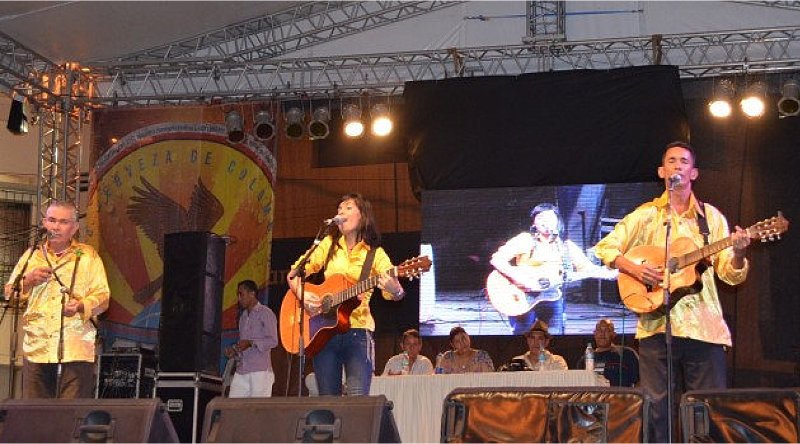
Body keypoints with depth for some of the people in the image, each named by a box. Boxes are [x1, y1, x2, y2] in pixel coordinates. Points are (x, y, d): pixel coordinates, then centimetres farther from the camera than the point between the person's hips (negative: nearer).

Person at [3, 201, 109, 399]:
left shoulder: (88, 256, 8)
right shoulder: (32, 255, 17)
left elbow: (102, 296, 2)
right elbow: (9, 295, 17)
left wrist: (81, 306, -18)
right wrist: (28, 281, -3)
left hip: (76, 350, -3)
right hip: (36, 347, 3)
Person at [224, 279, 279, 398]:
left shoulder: (265, 313, -2)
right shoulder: (243, 317, 23)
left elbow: (273, 341, -10)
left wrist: (250, 343, -20)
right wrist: (234, 351, 7)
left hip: (260, 371, -7)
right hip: (241, 372, 7)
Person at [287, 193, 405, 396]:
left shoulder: (375, 253, 3)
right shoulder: (329, 245, 10)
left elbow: (396, 292, -9)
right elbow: (294, 273, 10)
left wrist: (394, 290, -33)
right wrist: (302, 294, -10)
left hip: (357, 331, -3)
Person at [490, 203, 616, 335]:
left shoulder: (566, 246, 10)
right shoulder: (525, 240, -4)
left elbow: (586, 267, 6)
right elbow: (497, 259, -12)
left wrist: (611, 274, -10)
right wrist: (518, 278, -25)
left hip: (553, 298, 4)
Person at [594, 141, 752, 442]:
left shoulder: (711, 217, 10)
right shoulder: (645, 215, 8)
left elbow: (731, 275, 6)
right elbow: (605, 248, 6)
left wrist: (738, 253, -16)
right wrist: (634, 269, -10)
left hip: (704, 324, 1)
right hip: (656, 324, 0)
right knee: (657, 406, 0)